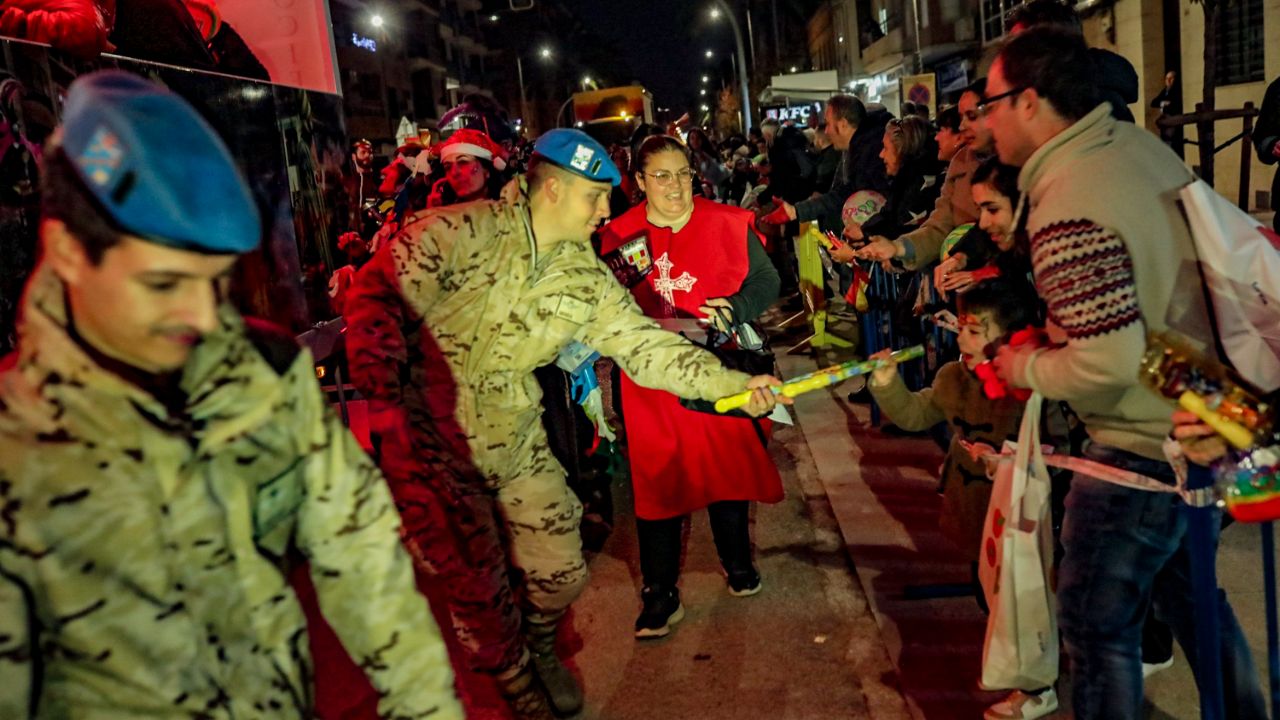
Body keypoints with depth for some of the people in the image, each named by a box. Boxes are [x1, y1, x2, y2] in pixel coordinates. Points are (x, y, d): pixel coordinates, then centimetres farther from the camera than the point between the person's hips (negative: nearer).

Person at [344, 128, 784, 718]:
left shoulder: (587, 279, -1)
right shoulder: (466, 232, -17)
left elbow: (647, 348, -5)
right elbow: (378, 295, -17)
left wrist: (734, 383, -15)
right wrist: (385, 400, -24)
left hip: (515, 440, 5)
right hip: (428, 444, -4)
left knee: (562, 574, 10)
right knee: (477, 592, 5)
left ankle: (540, 647, 46)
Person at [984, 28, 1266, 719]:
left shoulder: (1067, 214, -27)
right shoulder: (1141, 144, 1)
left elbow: (1107, 363, -29)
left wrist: (1026, 367, -10)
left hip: (1142, 447, -9)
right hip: (1207, 418, 9)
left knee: (1096, 623, 8)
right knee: (1187, 588, 27)